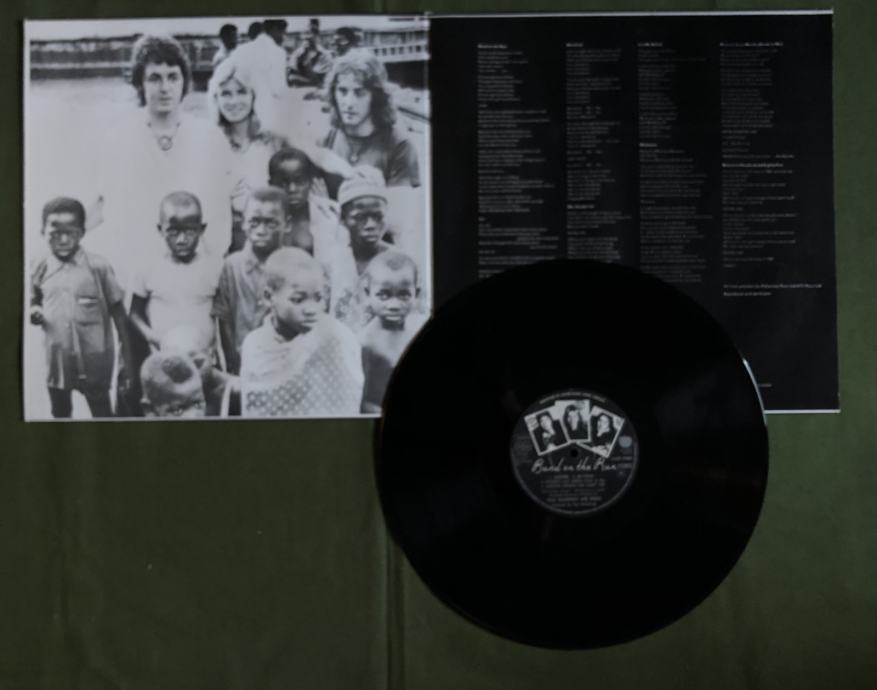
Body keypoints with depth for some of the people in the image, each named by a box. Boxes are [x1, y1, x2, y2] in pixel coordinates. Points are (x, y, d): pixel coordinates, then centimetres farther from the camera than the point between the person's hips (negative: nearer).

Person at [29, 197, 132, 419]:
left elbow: (116, 307, -4)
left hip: (93, 358, -4)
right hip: (57, 357, 4)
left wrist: (126, 346, -4)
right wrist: (34, 313, -9)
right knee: (60, 412, 19)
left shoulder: (98, 267, -10)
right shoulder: (41, 270, 0)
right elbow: (35, 303, 15)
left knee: (102, 412, 7)